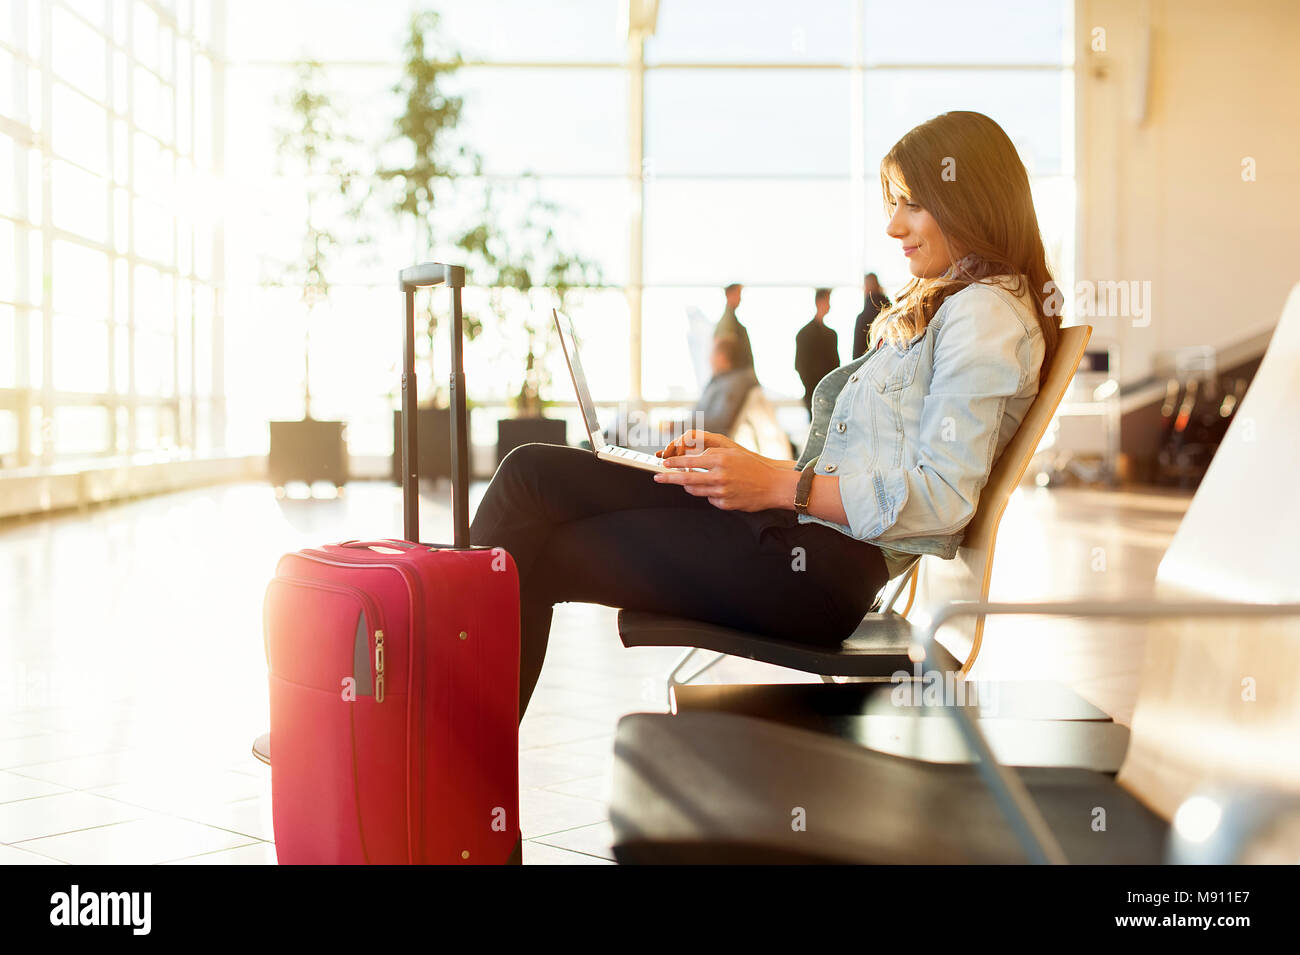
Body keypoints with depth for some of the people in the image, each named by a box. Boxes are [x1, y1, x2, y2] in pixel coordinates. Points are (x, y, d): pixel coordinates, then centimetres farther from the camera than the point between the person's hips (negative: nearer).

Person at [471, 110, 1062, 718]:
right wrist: (741, 459, 6)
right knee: (534, 472, -2)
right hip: (804, 524, 10)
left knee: (537, 558, -11)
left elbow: (941, 498, -17)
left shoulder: (986, 314, -6)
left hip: (830, 566, -9)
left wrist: (780, 485, -21)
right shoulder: (934, 304, 24)